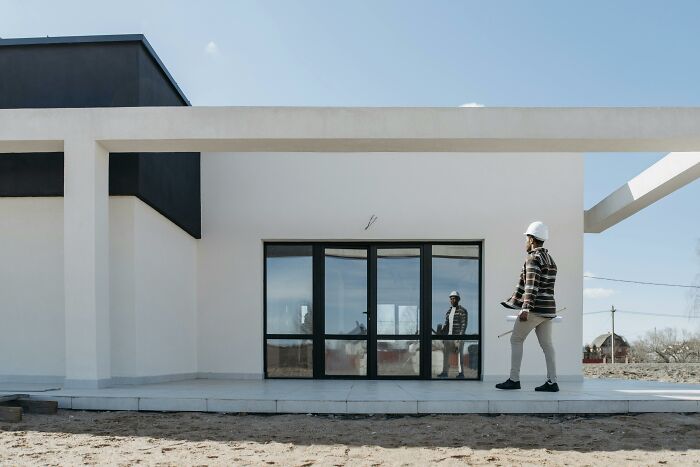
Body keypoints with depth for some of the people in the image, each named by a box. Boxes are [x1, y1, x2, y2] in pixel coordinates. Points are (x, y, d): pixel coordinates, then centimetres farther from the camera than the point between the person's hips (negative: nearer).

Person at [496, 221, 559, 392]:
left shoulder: (533, 258, -12)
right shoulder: (550, 259, 18)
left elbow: (531, 286, -22)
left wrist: (525, 310, -26)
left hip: (535, 308, -8)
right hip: (548, 308, 9)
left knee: (516, 340, 0)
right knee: (546, 344, 6)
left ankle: (514, 379, -1)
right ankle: (552, 382, 2)